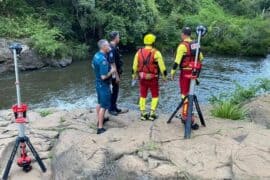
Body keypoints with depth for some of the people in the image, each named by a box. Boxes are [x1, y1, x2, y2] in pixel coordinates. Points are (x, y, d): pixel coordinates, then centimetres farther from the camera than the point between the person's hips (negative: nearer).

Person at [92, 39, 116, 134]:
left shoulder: (96, 55, 0)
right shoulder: (103, 60, -29)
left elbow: (93, 65, 20)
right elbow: (104, 77, -29)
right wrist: (111, 71, -14)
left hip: (98, 83, 9)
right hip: (104, 85, -9)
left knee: (99, 103, 22)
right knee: (104, 106, 0)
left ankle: (99, 120, 39)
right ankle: (100, 128, 7)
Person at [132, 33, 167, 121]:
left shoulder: (139, 52, 0)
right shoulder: (156, 53, -13)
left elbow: (135, 65, 7)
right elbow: (161, 65, -11)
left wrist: (134, 74, 20)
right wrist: (164, 75, 2)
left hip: (142, 78, 4)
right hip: (153, 78, -3)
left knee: (143, 96, 14)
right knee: (155, 96, 12)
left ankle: (143, 114, 18)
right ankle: (152, 114, 11)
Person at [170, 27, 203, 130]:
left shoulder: (183, 45, -12)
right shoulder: (195, 45, 11)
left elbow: (177, 61, -16)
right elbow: (201, 59, 16)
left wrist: (173, 72, -7)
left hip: (185, 72, -7)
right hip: (193, 72, 7)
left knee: (185, 94, -4)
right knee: (188, 93, 18)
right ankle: (185, 116, 28)